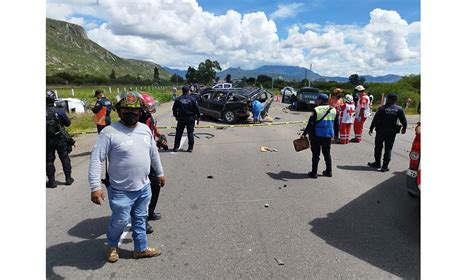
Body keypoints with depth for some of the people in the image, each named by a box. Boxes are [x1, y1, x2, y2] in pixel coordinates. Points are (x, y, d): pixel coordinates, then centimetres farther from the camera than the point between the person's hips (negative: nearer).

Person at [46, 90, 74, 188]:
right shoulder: (59, 111, -12)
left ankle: (52, 181, 15)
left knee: (49, 160, 11)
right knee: (65, 158, 13)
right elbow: (68, 123, 0)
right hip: (61, 139, 0)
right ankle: (68, 178, 19)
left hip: (48, 141, 0)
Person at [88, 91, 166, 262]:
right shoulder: (109, 132, -17)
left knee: (140, 219, 19)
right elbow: (96, 159, -18)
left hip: (144, 187, 5)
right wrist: (95, 187, -24)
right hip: (121, 191, -5)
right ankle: (112, 246, 43)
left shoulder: (145, 129, 3)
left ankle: (141, 248, 38)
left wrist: (160, 173, 20)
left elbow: (154, 153, 14)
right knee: (120, 221, 12)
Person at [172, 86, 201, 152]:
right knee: (190, 133, 5)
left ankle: (176, 147, 11)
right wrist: (198, 117, 5)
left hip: (181, 118, 1)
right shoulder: (192, 99, -6)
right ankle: (190, 148, 6)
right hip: (190, 118, -1)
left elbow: (174, 109, 8)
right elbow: (197, 109, -5)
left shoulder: (178, 99, 1)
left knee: (179, 133, 10)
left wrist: (176, 116, 22)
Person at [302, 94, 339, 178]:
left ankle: (314, 172, 9)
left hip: (317, 136, -5)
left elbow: (310, 124, -15)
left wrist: (304, 134, -11)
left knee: (316, 154, 4)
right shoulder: (333, 110, 4)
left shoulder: (316, 110, -13)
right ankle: (329, 171, 23)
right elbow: (337, 122, 10)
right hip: (328, 135, 5)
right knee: (327, 153, 17)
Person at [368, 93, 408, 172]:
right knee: (388, 149, 8)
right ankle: (385, 166, 7)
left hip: (381, 131, -2)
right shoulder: (399, 109, -4)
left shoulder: (382, 108, -10)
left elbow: (375, 119, -9)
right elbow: (403, 120, 2)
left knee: (378, 147, 13)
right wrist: (404, 128, 19)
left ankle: (377, 163, 23)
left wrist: (371, 129, 0)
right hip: (392, 132, 2)